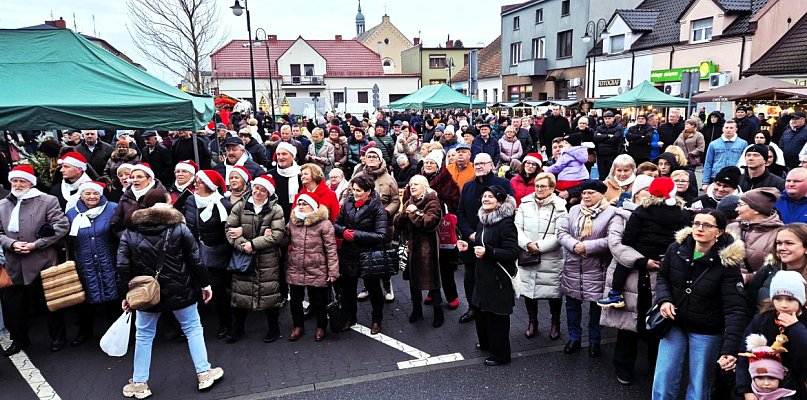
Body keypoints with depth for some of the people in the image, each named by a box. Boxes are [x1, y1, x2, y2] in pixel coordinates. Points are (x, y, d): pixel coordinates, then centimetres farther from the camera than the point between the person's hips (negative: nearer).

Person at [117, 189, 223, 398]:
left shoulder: (129, 233, -2)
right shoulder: (179, 227, -8)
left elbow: (123, 267, -4)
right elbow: (195, 260, -7)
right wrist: (204, 284, 3)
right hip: (179, 290, -1)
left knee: (143, 336, 16)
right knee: (193, 328, 13)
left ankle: (139, 383, 24)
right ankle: (204, 373, 19)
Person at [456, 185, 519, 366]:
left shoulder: (506, 224, -17)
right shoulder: (483, 221, 9)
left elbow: (512, 253, -22)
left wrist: (487, 252, -30)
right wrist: (469, 246, 5)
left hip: (499, 278, -8)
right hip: (483, 276, 8)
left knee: (497, 316, 1)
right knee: (481, 311, 18)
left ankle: (500, 354, 18)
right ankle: (486, 343, 39)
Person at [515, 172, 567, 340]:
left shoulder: (559, 207, -6)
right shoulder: (525, 204, 4)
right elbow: (517, 227, -1)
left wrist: (540, 246, -18)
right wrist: (528, 244, -16)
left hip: (551, 259, -3)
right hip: (527, 257, 3)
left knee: (554, 291, 9)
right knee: (528, 288, 11)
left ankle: (555, 323, 31)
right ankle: (532, 321, 31)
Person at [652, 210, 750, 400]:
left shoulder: (728, 263, -19)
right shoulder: (676, 249, -8)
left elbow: (736, 309, -23)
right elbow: (663, 277, 9)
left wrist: (730, 350, -33)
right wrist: (664, 300, -11)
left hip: (707, 333, -3)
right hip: (675, 325, 3)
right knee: (662, 382, 5)